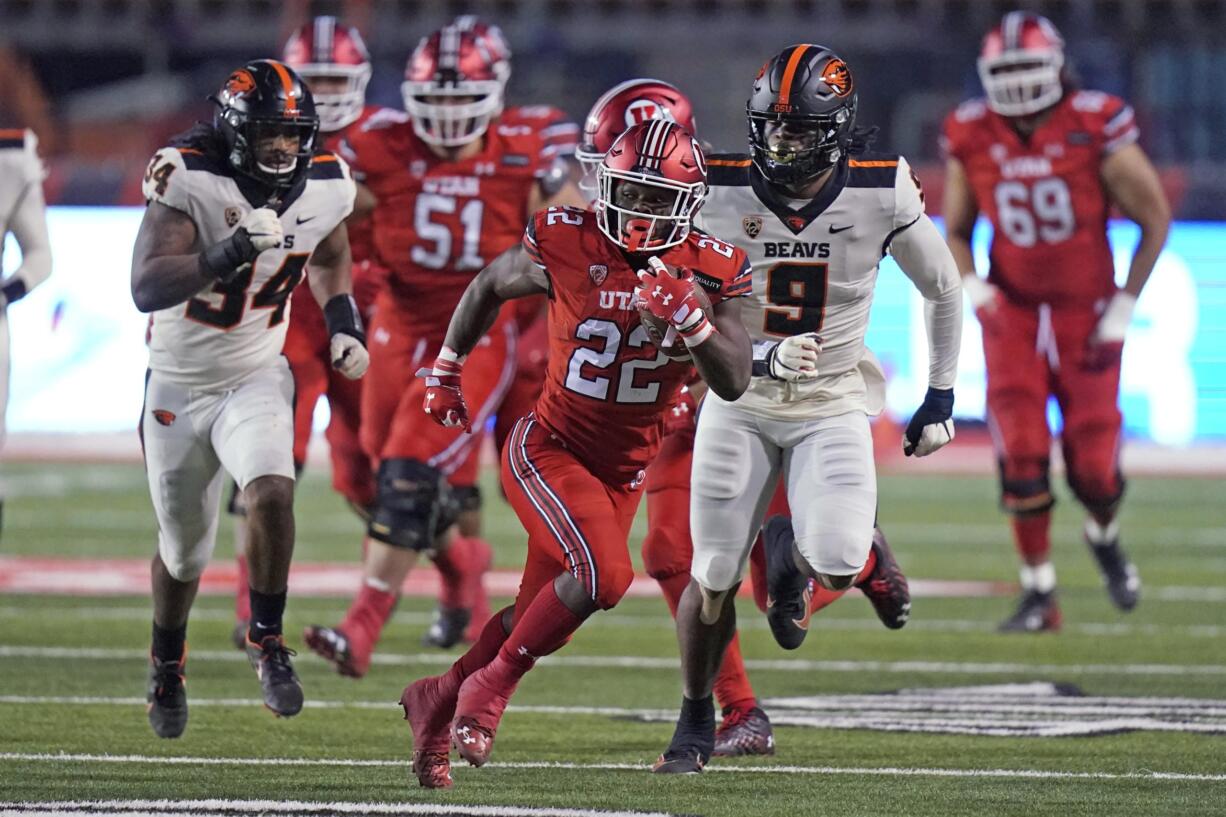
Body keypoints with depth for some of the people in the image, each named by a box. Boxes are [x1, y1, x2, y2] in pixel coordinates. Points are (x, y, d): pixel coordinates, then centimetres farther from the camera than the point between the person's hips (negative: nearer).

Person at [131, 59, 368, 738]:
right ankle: (166, 664, 40)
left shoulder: (324, 188, -8)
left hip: (257, 377, 2)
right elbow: (146, 288, -35)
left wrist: (343, 326, 1)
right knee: (183, 552, 12)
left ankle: (266, 640, -10)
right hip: (180, 386, -2)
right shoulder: (188, 180, -24)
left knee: (272, 492, -28)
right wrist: (230, 253, -45)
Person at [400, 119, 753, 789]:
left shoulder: (708, 271, -9)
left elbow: (733, 384, -14)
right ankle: (491, 683, -7)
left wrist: (691, 318, -31)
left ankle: (436, 702, 34)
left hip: (623, 472, 4)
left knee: (542, 616, 12)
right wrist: (446, 369, 19)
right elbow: (490, 287, 7)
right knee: (604, 573, -26)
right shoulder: (565, 245, -14)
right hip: (549, 450, -4)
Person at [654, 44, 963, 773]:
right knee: (714, 580, 1)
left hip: (832, 405, 0)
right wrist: (759, 358, -27)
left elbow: (943, 290, 4)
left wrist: (941, 398, 5)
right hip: (740, 402, 0)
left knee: (835, 568, -21)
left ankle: (792, 550, 18)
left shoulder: (881, 194, -12)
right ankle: (696, 719, 27)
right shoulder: (721, 193, -13)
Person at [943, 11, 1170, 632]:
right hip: (1013, 314, 2)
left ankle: (1105, 537, 33)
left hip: (1084, 315, -2)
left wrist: (1123, 307, -7)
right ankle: (1038, 594, 1)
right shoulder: (971, 139, -4)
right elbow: (955, 233, 10)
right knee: (1022, 458, -11)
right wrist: (972, 289, -10)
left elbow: (1155, 219, -5)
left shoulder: (1095, 129, -14)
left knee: (1093, 467, -2)